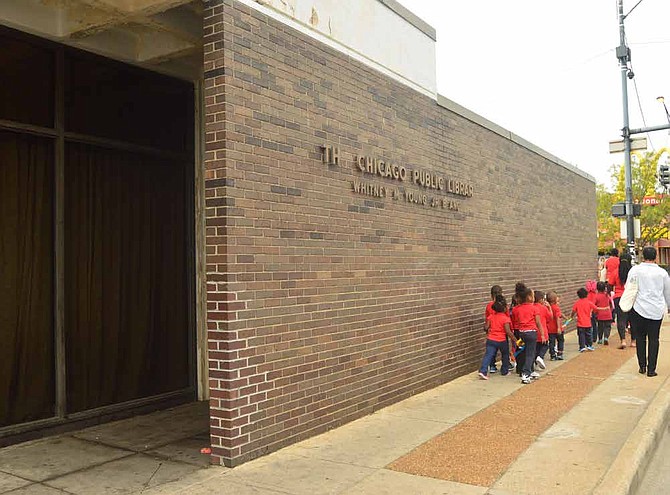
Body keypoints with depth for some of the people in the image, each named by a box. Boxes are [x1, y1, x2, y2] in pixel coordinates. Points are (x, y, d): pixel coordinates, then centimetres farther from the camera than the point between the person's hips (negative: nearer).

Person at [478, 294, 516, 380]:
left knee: (488, 355, -3)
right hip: (502, 340, -3)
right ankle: (504, 371, 30)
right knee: (505, 355, 21)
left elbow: (486, 327, 0)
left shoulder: (491, 316, 1)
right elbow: (508, 332, -17)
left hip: (491, 339, 3)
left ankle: (483, 371, -18)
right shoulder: (505, 318, -12)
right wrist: (514, 339, -8)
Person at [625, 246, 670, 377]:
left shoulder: (635, 270, -5)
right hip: (657, 310, 1)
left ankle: (642, 366, 15)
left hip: (639, 308, -1)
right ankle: (651, 369, 7)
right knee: (653, 339, 7)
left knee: (640, 338, 13)